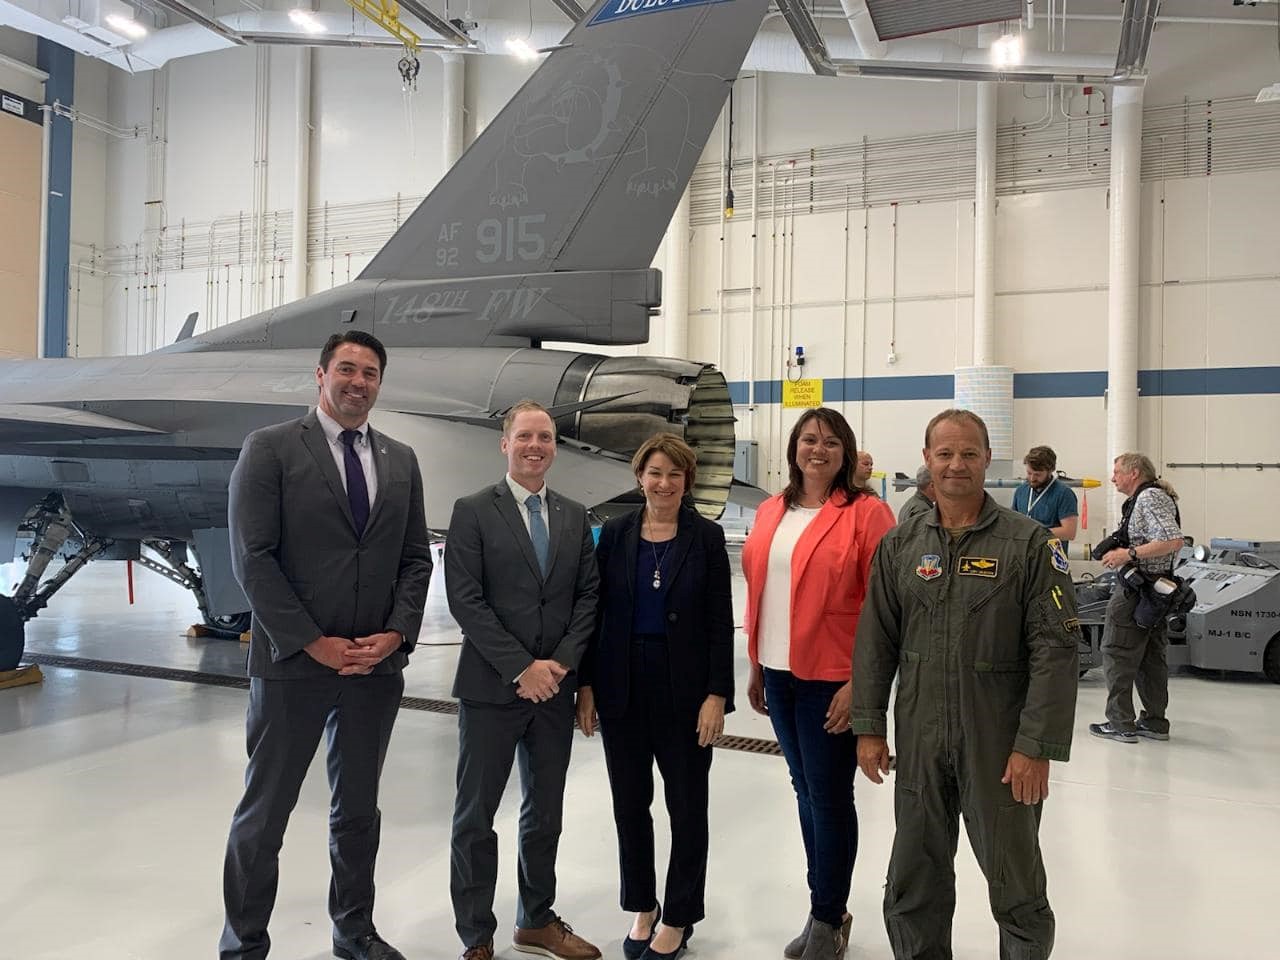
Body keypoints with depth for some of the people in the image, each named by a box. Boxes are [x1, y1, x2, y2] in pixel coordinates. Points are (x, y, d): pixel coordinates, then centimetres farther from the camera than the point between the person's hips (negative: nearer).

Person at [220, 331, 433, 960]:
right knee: (264, 814, 9)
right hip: (293, 663, -4)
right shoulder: (270, 448, -4)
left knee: (359, 809, 17)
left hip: (378, 665, 4)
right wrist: (315, 643, -14)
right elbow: (252, 558, -11)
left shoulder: (401, 461, 9)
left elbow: (416, 559, 9)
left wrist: (396, 633, -6)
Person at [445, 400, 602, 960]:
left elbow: (588, 595, 6)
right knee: (476, 815, 7)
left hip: (554, 685, 4)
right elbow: (465, 601, -12)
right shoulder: (473, 511, -5)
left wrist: (561, 662, -7)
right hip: (490, 687, -4)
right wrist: (521, 668, -16)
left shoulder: (574, 516, 8)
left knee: (546, 812, 15)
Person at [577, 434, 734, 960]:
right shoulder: (615, 533, 2)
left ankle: (678, 917, 26)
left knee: (686, 805, 8)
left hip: (684, 689, -2)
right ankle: (641, 907, 32)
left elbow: (720, 622, -5)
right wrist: (586, 684, 2)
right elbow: (596, 610, 4)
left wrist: (717, 695, -10)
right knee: (629, 803, 12)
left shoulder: (706, 536, -4)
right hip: (622, 688, 3)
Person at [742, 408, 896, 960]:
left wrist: (860, 682, -16)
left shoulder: (866, 513, -9)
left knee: (830, 798, 5)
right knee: (805, 791, 16)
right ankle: (827, 908, 33)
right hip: (779, 676, 6)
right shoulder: (771, 512, 9)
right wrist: (756, 667, 11)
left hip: (831, 679, -6)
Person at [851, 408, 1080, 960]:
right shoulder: (900, 545, 4)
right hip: (919, 743, 3)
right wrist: (868, 727, 2)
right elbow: (875, 641, 6)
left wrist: (1036, 747, -14)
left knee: (1015, 883, 11)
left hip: (1000, 745, -3)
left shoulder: (1029, 543, -6)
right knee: (913, 884, 16)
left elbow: (1055, 649, -10)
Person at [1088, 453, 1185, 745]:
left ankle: (1121, 724, 0)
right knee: (1151, 656, 14)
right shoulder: (1144, 497, 16)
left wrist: (1129, 554, -23)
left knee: (1117, 654, -4)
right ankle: (1155, 722, 22)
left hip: (1135, 590, -11)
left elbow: (1174, 541, -25)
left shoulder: (1149, 497, -15)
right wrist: (1118, 549, 13)